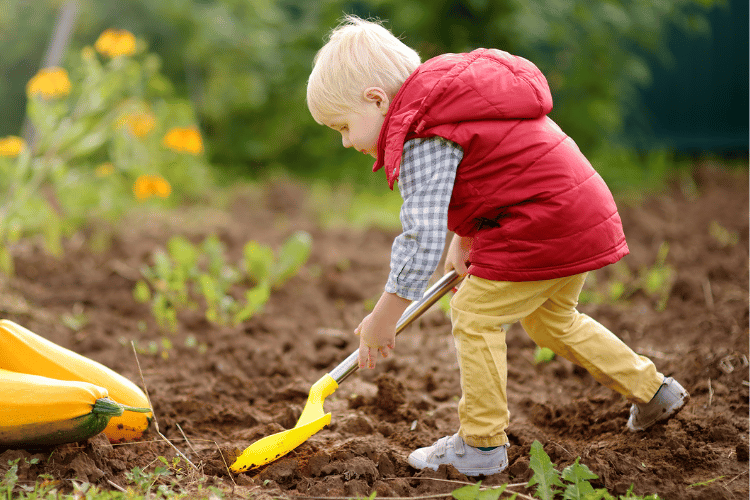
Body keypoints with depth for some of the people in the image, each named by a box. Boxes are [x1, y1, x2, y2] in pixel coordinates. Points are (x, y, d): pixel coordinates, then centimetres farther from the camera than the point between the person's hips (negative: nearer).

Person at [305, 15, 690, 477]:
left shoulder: (421, 142, -19)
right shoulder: (445, 101, 13)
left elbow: (423, 238, -22)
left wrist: (381, 321, -15)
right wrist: (464, 241, 19)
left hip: (543, 226, -11)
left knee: (475, 315, -2)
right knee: (551, 318, 26)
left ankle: (481, 444, 5)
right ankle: (652, 389, 35)